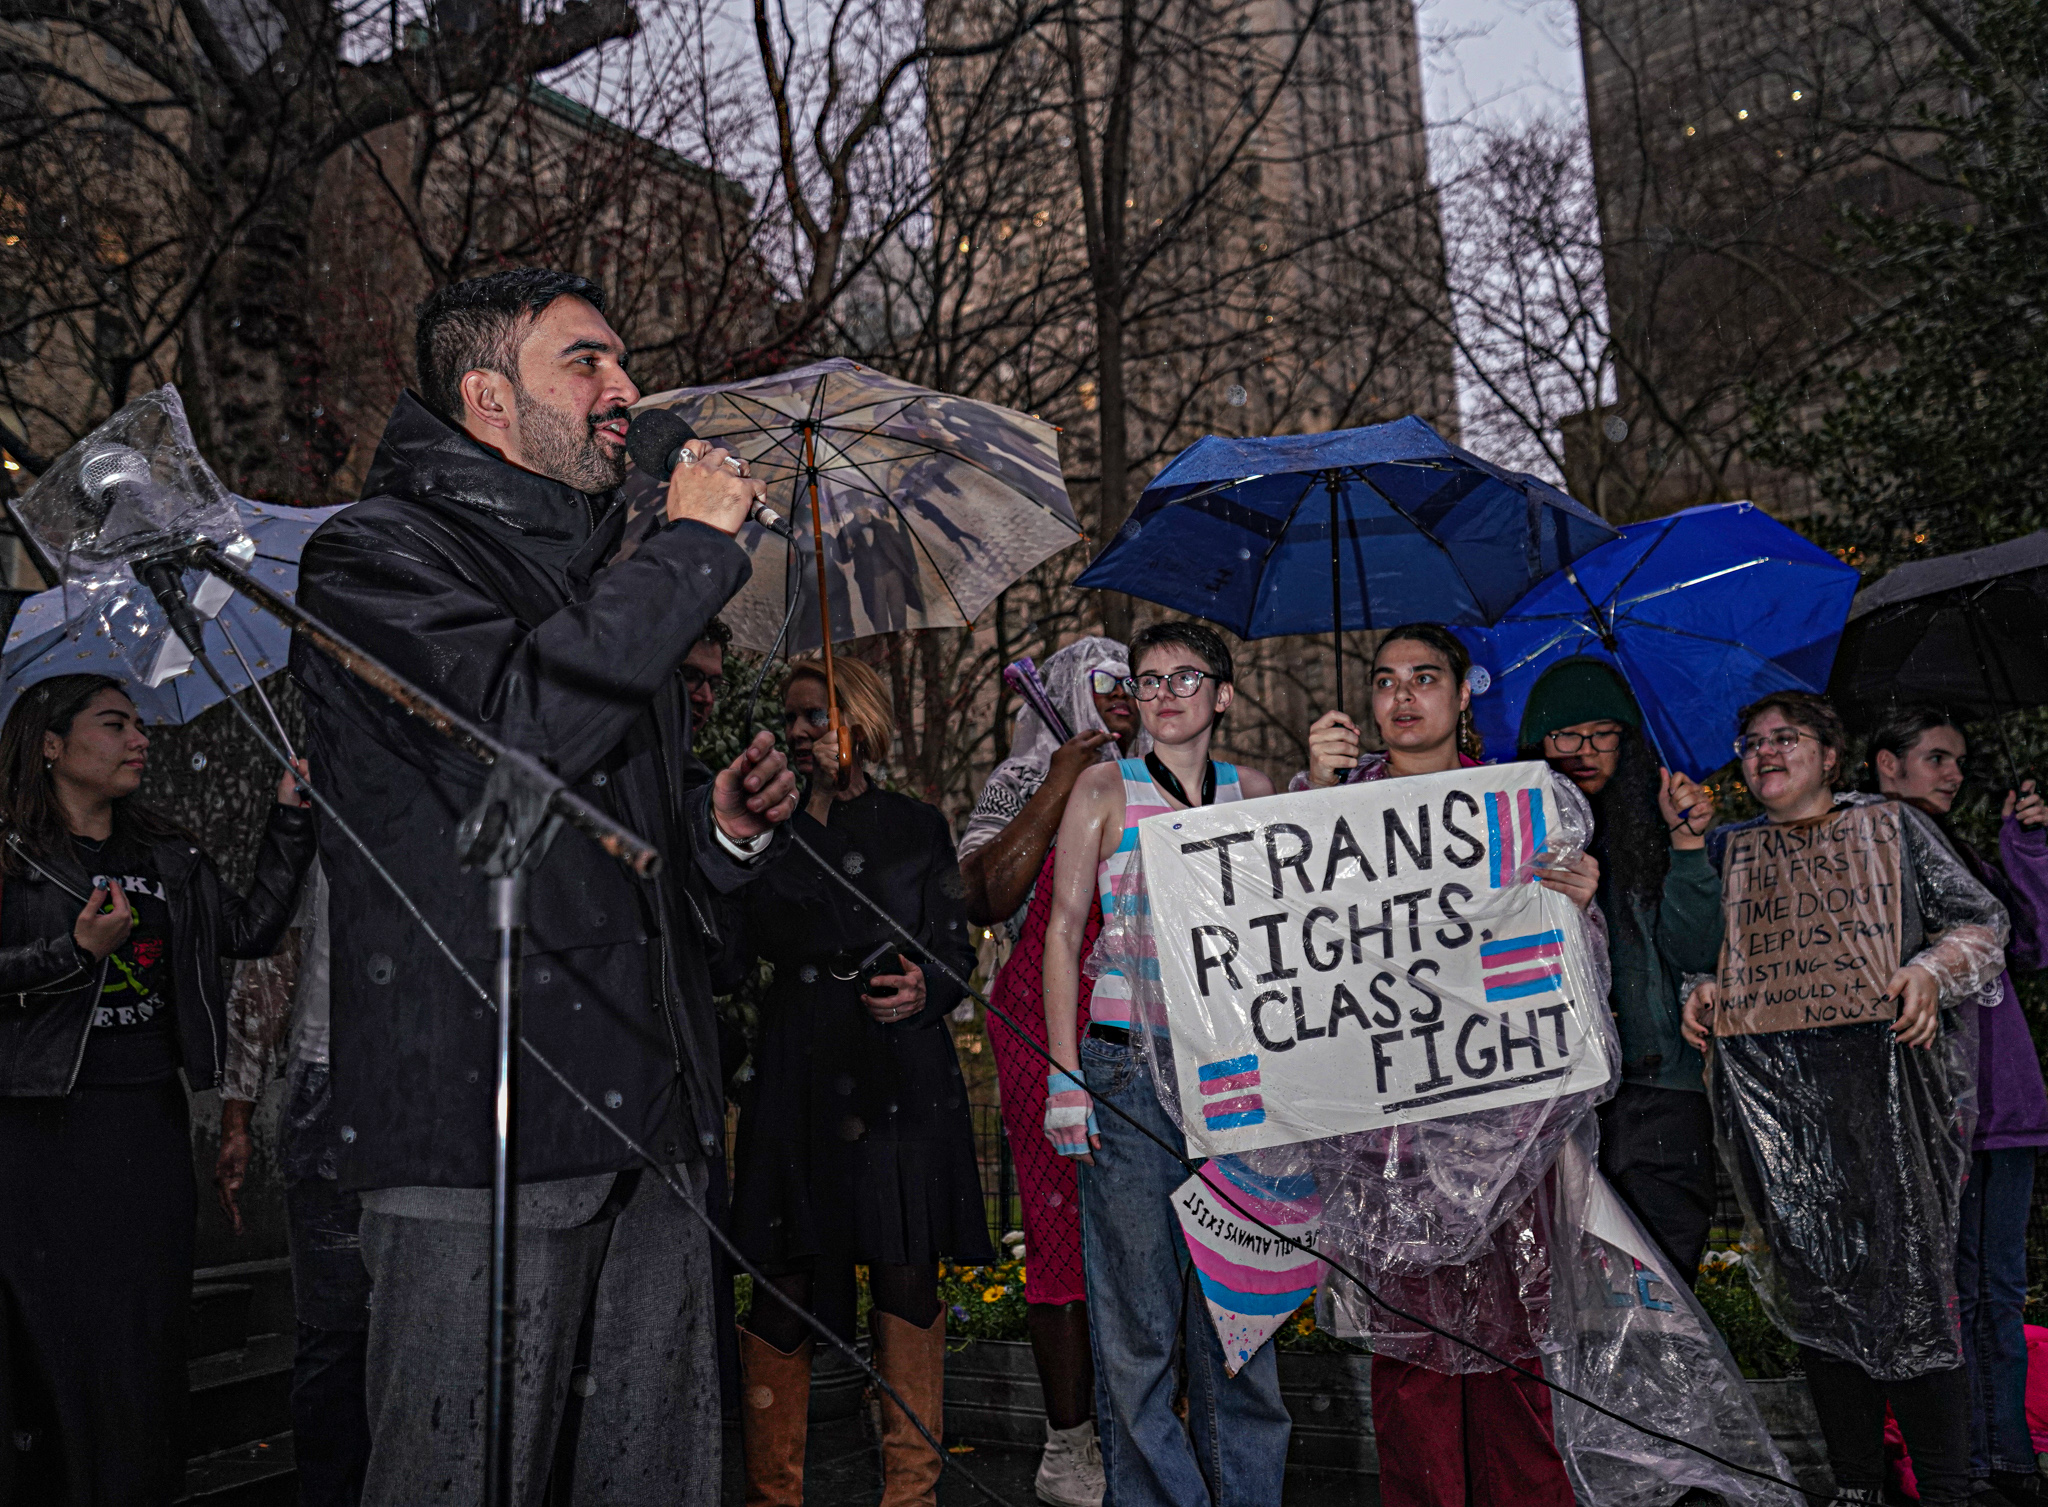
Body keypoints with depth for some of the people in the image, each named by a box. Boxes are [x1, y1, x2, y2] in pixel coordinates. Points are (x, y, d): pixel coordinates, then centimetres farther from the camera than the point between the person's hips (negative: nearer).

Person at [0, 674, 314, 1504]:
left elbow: (251, 929, 8)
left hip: (148, 1124, 5)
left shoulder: (168, 857, 14)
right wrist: (78, 950, -22)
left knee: (145, 1334, 8)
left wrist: (291, 819, 4)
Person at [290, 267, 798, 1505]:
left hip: (651, 1121, 7)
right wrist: (694, 545, -12)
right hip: (484, 1120, -7)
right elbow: (520, 722, -23)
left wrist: (726, 826, 7)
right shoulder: (377, 556, -2)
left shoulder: (608, 582, 22)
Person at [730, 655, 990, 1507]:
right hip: (800, 1066, 0)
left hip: (904, 1071, 0)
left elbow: (955, 943, 9)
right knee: (787, 1279, -2)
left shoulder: (918, 826, 12)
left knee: (907, 1276, 1)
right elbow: (765, 934, -2)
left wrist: (927, 988, -11)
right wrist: (814, 809, -5)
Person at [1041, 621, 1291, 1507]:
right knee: (1135, 1305, -1)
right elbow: (1063, 928, 2)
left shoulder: (1253, 793, 11)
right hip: (1127, 1067, -2)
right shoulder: (1105, 789, 5)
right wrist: (1064, 1073, -6)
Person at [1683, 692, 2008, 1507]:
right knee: (1812, 1282, 3)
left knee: (1910, 1275, -8)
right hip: (1774, 1095, 3)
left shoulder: (1893, 826, 13)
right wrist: (1703, 991, 4)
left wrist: (1932, 970, -7)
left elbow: (1978, 921, 12)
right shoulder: (1728, 847, 20)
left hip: (1887, 1081, -2)